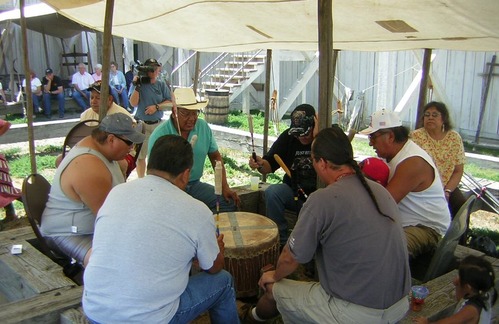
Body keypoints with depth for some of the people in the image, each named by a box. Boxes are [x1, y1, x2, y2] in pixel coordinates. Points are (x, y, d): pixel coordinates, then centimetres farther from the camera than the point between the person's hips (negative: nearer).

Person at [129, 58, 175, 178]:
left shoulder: (161, 85, 3)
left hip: (157, 124, 2)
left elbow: (170, 102, 2)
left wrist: (156, 107, -12)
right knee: (140, 155, 2)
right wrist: (137, 86, -19)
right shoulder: (140, 84, -4)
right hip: (141, 124, -2)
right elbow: (133, 103, -11)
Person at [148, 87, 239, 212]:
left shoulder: (204, 127, 2)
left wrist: (225, 187, 0)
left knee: (230, 202, -14)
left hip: (195, 184, 5)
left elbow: (215, 157, 10)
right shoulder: (159, 135, -13)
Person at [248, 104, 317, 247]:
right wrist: (260, 165, -24)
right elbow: (270, 166, 0)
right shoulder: (288, 137, 0)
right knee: (272, 192, -24)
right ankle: (281, 241, -11)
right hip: (294, 192, 3)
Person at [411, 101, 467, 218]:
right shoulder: (416, 136, -4)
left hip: (448, 187, 3)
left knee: (462, 205, -22)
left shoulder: (454, 138, 4)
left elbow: (458, 171, 6)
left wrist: (447, 191, -9)